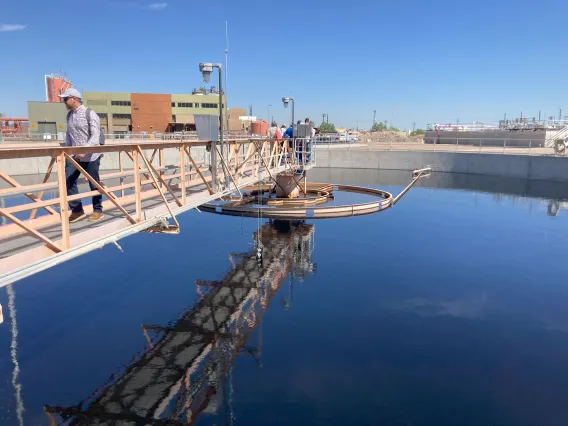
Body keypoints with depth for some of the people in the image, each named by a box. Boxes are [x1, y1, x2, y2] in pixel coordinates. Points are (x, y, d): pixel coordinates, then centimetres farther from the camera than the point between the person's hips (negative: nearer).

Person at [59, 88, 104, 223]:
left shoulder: (90, 114, -9)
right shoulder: (69, 115, 12)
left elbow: (95, 136, -17)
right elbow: (68, 135, 20)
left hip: (90, 156, -6)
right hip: (74, 155, 6)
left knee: (94, 184, 4)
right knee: (68, 181, -2)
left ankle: (97, 211, 19)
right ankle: (77, 210, 10)